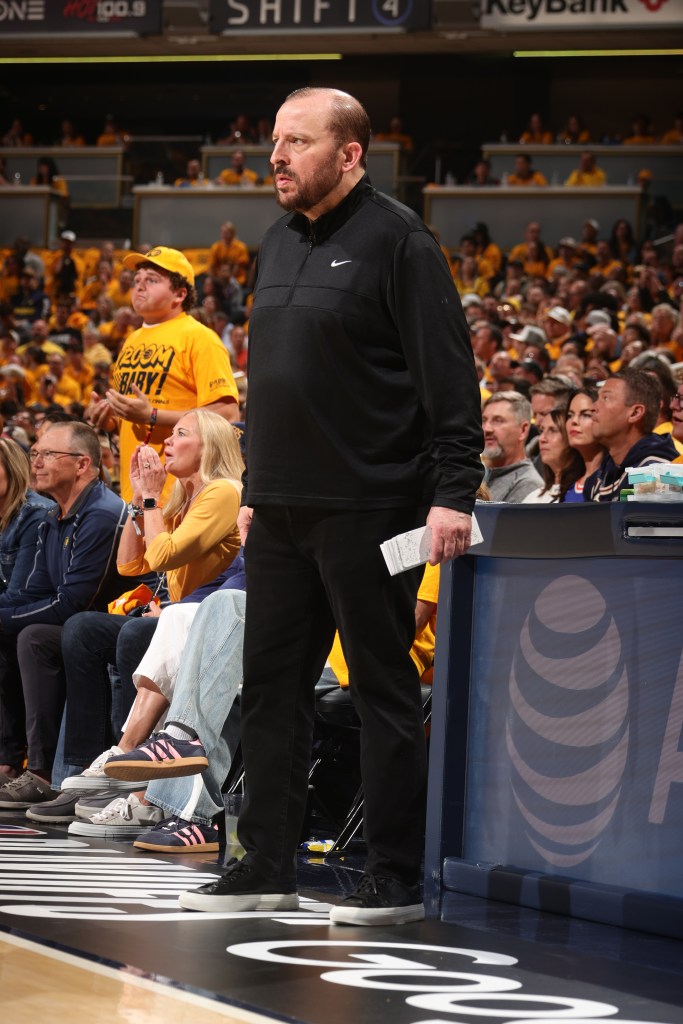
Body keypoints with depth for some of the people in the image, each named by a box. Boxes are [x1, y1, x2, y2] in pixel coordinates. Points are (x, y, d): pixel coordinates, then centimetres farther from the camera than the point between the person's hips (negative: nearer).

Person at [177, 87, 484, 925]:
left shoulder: (396, 241, -8)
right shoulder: (278, 242, 15)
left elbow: (450, 378, -12)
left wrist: (453, 493, -18)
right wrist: (253, 487, 19)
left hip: (368, 509, -8)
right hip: (281, 511, 8)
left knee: (383, 689, -1)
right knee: (272, 686, 9)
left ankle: (396, 878, 6)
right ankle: (266, 867, 17)